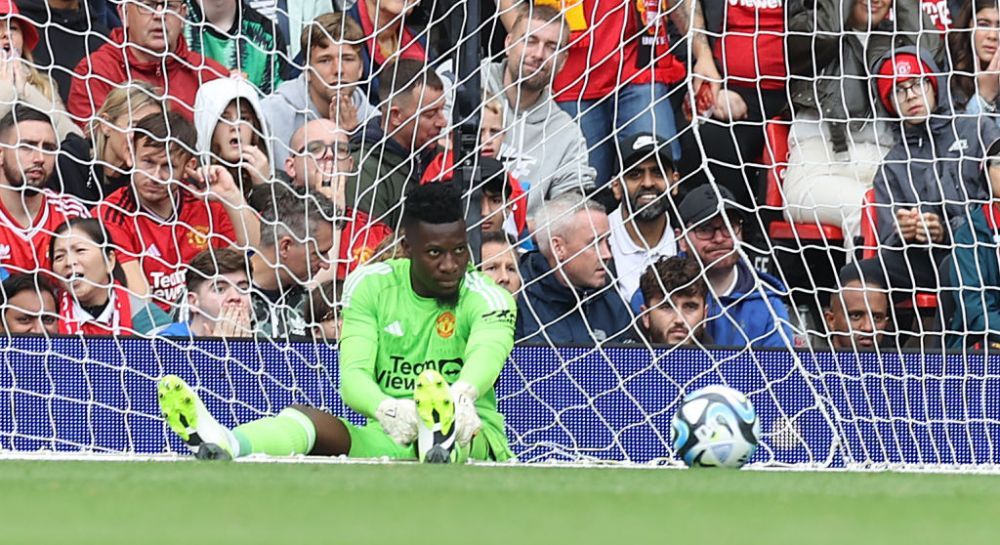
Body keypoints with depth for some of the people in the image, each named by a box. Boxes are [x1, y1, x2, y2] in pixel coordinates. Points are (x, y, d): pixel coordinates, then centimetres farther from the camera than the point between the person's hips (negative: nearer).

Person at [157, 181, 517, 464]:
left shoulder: (488, 298, -4)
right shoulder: (370, 286, 3)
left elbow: (488, 352, -29)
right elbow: (353, 375, -12)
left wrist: (461, 395, -55)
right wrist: (389, 410, -38)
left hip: (474, 442, -2)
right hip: (388, 440, 2)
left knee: (463, 423, -39)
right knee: (307, 419, -27)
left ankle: (441, 443, -78)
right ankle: (224, 445, -59)